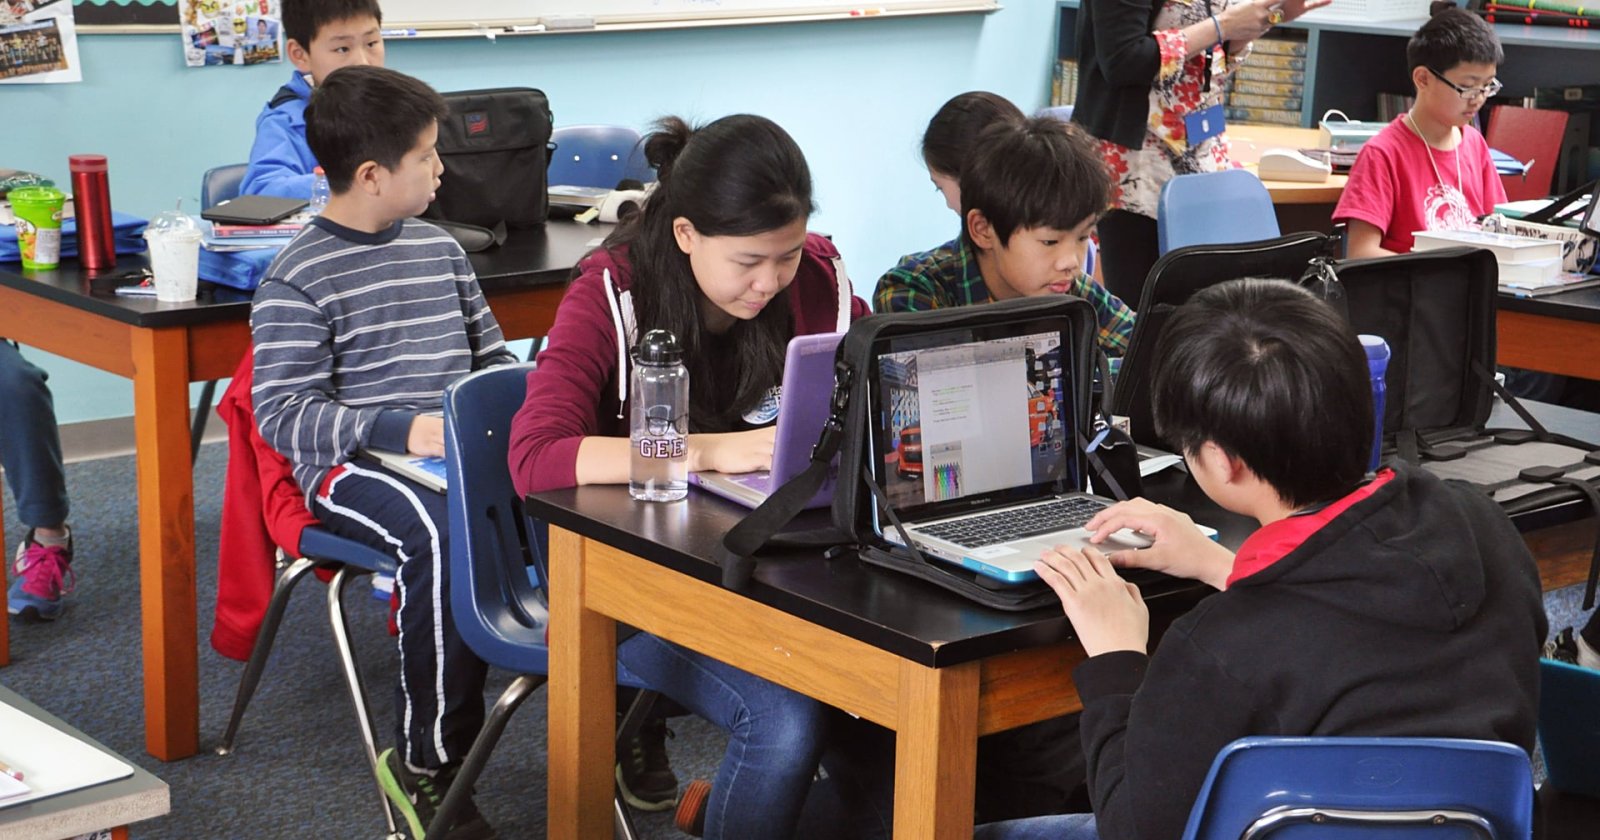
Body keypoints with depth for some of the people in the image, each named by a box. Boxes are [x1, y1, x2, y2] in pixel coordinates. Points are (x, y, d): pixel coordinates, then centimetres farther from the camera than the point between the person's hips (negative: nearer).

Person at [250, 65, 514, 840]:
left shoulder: (440, 249, 16)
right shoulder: (297, 280, -4)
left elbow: (492, 357, 25)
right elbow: (283, 414, -10)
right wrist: (400, 429, -23)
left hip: (462, 451, 6)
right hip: (351, 466, -6)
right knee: (444, 532, -38)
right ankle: (429, 761, -22)